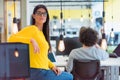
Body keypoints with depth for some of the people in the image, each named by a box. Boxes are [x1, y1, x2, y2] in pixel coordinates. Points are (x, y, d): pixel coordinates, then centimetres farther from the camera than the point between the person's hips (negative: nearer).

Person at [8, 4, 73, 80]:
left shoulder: (42, 32, 14)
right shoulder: (32, 29, -10)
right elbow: (12, 39, -20)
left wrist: (52, 66, 4)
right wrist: (31, 40, -30)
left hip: (43, 70, 8)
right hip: (37, 72, -8)